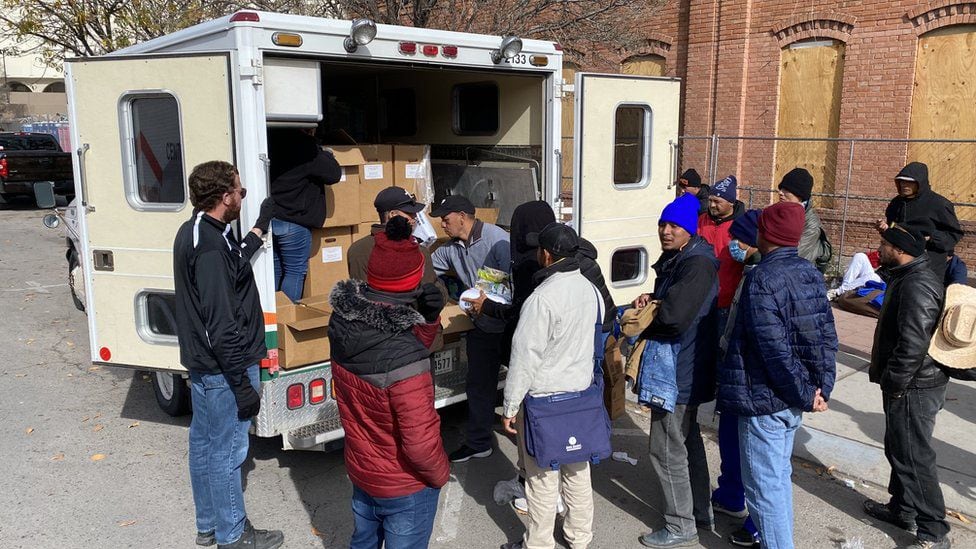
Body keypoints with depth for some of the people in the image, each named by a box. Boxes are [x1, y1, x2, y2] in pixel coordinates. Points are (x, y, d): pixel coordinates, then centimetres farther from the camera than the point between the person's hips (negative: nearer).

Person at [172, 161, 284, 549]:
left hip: (202, 365, 11)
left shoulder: (194, 233, 6)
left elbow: (233, 265, 23)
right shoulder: (211, 247, -25)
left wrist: (260, 228, 27)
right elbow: (221, 325, -26)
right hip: (223, 371, -10)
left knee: (204, 444, 19)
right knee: (227, 451, 4)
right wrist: (242, 384, -22)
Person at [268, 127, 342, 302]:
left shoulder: (270, 139, 4)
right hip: (293, 222, -6)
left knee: (274, 271, 14)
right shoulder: (305, 145, -14)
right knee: (295, 272, 3)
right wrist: (326, 155, 9)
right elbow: (334, 174, -9)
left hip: (267, 219, 6)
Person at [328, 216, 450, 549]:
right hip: (405, 488, -6)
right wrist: (441, 473, -10)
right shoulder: (404, 360, -35)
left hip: (360, 471, 6)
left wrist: (428, 319, -17)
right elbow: (420, 442, -31)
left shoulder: (344, 323, -14)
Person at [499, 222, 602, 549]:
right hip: (582, 390, 7)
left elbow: (524, 358, -20)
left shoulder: (542, 298, -23)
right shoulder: (591, 290, 0)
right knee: (577, 469, 18)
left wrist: (510, 407, -12)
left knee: (543, 477, 6)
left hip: (543, 400, -7)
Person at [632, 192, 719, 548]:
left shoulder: (697, 264, -22)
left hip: (679, 372, -11)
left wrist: (641, 325, -12)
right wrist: (650, 300, -2)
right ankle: (700, 511, 37)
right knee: (688, 440, 22)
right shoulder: (675, 258, 10)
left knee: (667, 450, -1)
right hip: (685, 368, 11)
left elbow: (674, 316, -30)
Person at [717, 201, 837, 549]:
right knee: (779, 476, 23)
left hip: (765, 399, -8)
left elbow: (775, 348, -23)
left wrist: (805, 393, -13)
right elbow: (827, 336, 5)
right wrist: (822, 387, 4)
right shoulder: (810, 273, 4)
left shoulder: (762, 278, -20)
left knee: (764, 486, 3)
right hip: (792, 400, 9)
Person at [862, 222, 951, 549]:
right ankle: (902, 508, 38)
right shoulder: (907, 277, 11)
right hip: (910, 384, 11)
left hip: (913, 388, -11)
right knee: (898, 449, 22)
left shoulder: (916, 286, -23)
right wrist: (889, 378, 18)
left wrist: (892, 382, -20)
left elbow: (913, 344, -29)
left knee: (914, 457, -2)